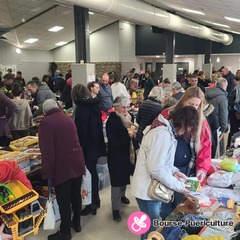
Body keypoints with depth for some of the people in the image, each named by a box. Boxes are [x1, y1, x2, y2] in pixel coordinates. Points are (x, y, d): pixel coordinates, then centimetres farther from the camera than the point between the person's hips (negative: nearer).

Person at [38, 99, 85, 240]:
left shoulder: (46, 123, -11)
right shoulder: (68, 119, 11)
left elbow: (47, 151, -17)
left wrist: (47, 172, -11)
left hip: (62, 167, -7)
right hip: (77, 163, 7)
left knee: (63, 201, 5)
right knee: (76, 195, 19)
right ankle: (76, 223, 35)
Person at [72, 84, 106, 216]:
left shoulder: (81, 108, -18)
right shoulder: (95, 105, 5)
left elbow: (80, 131, -20)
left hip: (87, 146, -8)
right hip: (96, 144, 8)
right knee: (93, 172, 19)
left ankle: (91, 204, 13)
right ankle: (96, 200, 32)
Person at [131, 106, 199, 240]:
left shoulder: (165, 129, 8)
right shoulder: (163, 134, -25)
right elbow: (155, 168, -28)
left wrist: (174, 171, 1)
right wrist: (179, 186, -19)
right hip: (148, 189, -10)